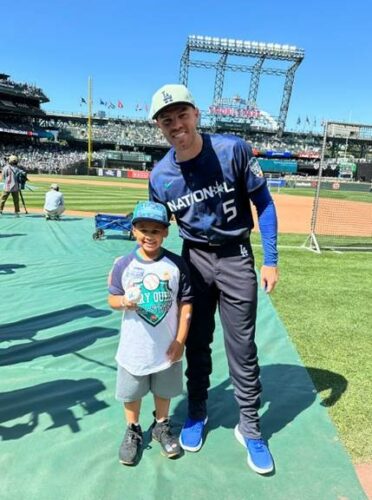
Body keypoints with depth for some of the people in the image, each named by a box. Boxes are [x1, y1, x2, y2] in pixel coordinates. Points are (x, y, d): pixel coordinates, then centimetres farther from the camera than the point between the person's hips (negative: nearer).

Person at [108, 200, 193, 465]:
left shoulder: (177, 264, -11)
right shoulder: (124, 265, -10)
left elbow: (186, 303, -6)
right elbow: (112, 298, -1)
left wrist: (180, 340, -8)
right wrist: (124, 302, -25)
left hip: (167, 346, 0)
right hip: (134, 347, 0)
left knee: (164, 390, 20)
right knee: (131, 392, 17)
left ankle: (162, 426, 46)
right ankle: (133, 431, 42)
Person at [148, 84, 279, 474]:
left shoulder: (233, 150, -15)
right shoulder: (160, 177, -8)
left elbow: (263, 203, -7)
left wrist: (270, 260, -9)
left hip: (236, 258, -2)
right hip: (194, 259, 3)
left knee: (242, 347, 5)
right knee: (196, 343, 15)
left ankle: (249, 428, 25)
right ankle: (197, 413, 37)